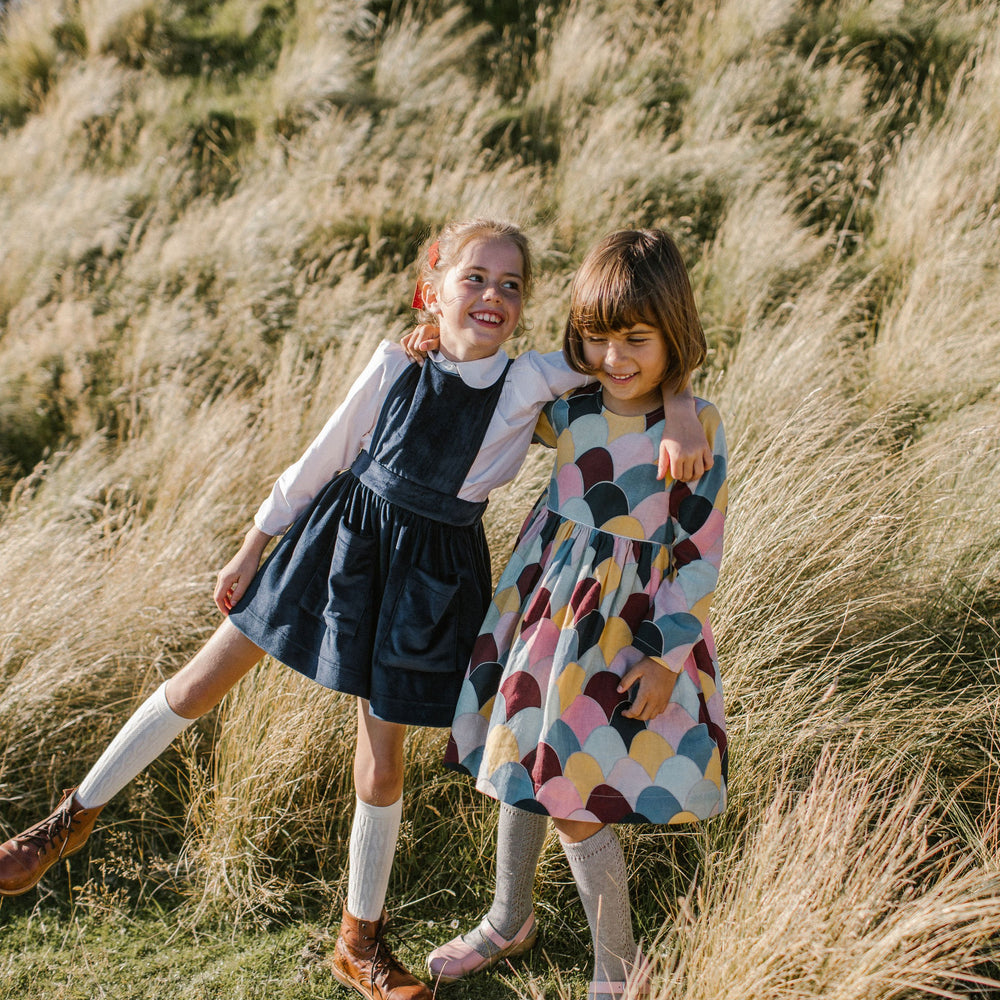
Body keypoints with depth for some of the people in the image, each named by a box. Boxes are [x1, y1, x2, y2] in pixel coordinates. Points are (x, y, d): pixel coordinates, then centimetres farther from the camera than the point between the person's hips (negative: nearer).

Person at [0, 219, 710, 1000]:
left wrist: (683, 419, -30)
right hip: (338, 538, 2)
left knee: (382, 761, 6)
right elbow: (321, 460, -1)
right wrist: (251, 550, 5)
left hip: (426, 576, -1)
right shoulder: (397, 366, -10)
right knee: (201, 683, 8)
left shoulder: (530, 383, -14)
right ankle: (74, 819, 29)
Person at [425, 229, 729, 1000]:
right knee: (518, 770, 20)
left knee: (575, 804, -3)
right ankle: (510, 920, 45)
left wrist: (667, 655, -12)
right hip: (544, 605, 6)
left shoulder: (696, 427, -14)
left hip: (626, 628, -5)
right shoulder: (567, 408, -3)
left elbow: (699, 552, -10)